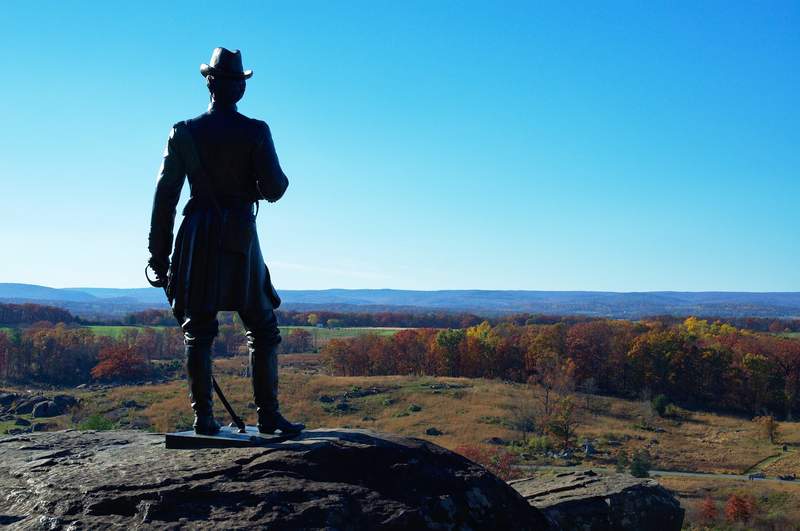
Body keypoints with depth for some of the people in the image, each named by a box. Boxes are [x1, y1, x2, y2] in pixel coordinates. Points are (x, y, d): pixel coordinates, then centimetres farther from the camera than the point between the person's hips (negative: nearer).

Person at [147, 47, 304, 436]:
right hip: (241, 240, -1)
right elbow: (273, 190, -8)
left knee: (197, 330, 6)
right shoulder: (256, 132, -3)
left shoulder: (183, 133, 3)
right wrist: (280, 179, 17)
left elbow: (165, 196, 2)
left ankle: (203, 417, 3)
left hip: (197, 240, 1)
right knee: (262, 329, 8)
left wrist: (159, 254, 7)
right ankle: (268, 414, 4)